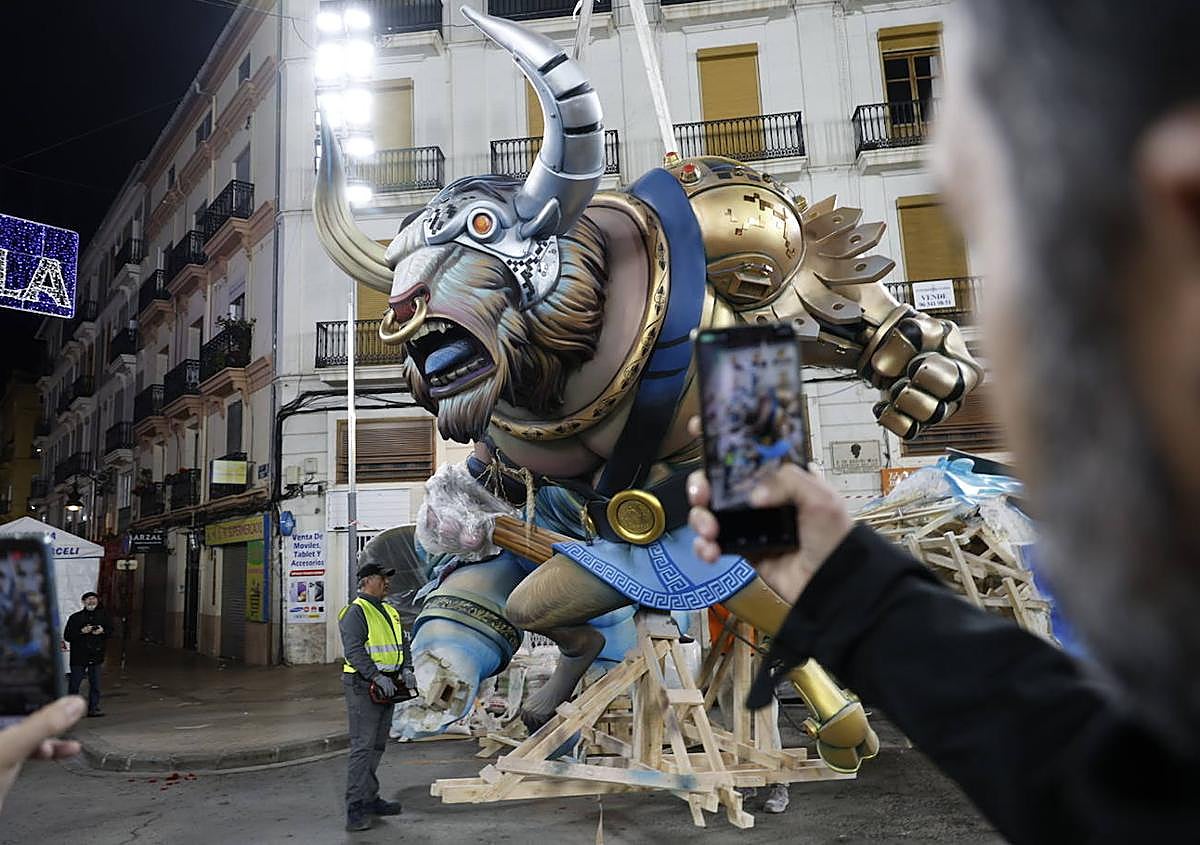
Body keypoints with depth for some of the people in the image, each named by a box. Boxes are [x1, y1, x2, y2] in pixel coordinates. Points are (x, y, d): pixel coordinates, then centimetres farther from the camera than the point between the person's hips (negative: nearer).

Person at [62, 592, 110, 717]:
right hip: (79, 656, -3)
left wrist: (103, 631, -7)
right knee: (74, 684, 0)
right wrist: (82, 631, -17)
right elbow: (67, 636, -4)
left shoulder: (103, 616, 8)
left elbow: (111, 629, 14)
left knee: (95, 684, 5)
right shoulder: (75, 617, 0)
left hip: (96, 655, 3)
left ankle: (93, 708, 11)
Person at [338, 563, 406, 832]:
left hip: (386, 686, 9)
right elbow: (354, 651, -21)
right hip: (363, 686, -9)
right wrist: (377, 676, -28)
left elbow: (400, 644, 21)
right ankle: (355, 809, -6)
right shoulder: (356, 612, -11)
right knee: (363, 747, -10)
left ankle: (370, 799, 25)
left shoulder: (389, 611, 16)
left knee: (377, 746, 15)